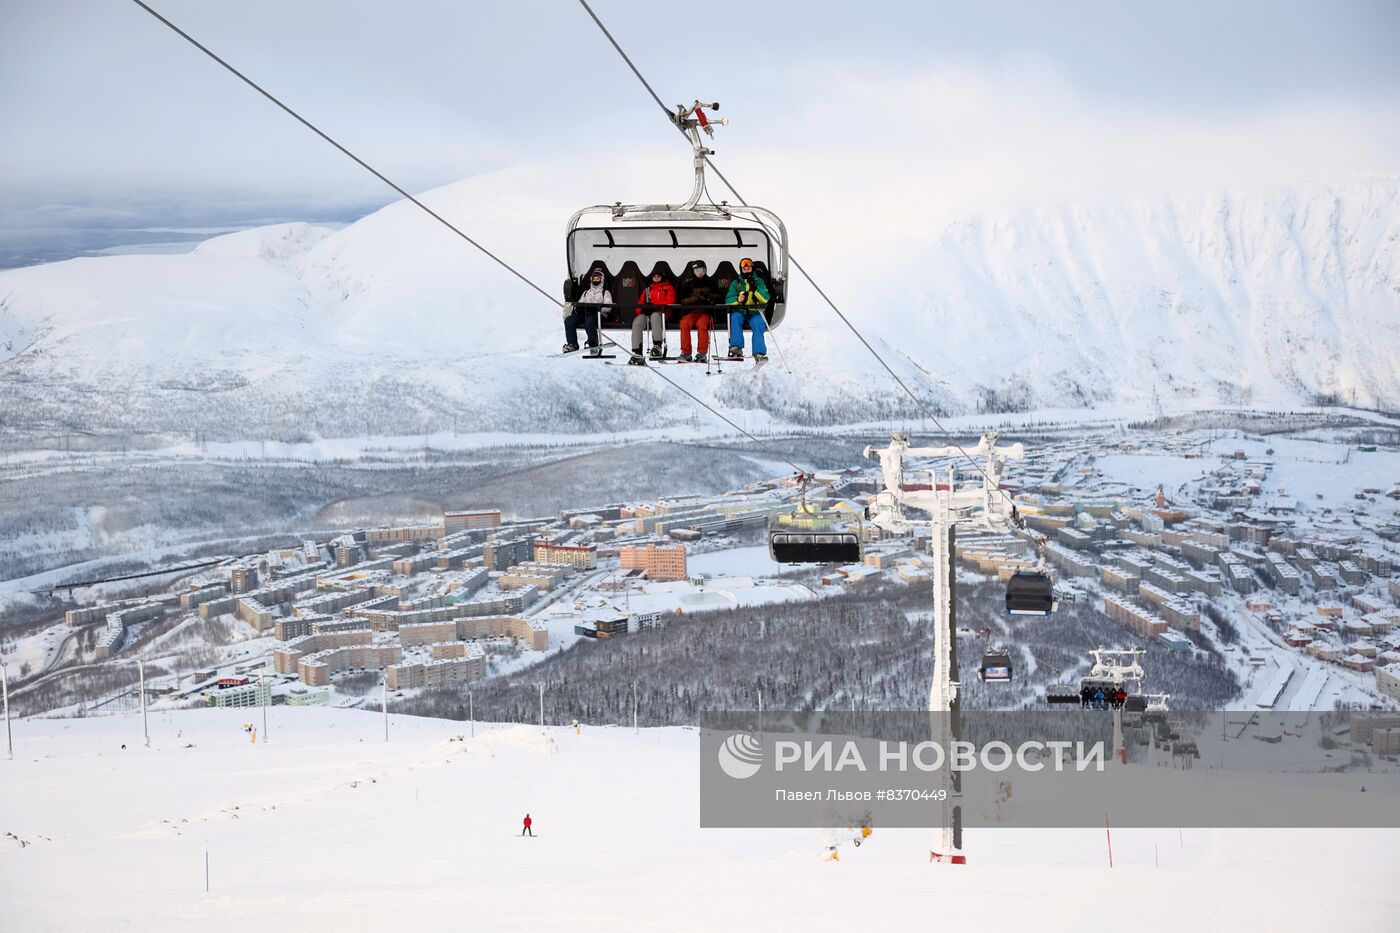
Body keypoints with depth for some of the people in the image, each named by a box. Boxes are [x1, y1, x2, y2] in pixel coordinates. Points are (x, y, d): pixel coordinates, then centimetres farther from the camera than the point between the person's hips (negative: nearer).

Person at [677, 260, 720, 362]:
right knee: (684, 323, -29)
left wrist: (708, 296, -10)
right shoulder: (688, 284, 9)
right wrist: (696, 298, -14)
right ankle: (686, 353, -25)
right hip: (692, 311, 1)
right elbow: (683, 301, 2)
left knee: (701, 323, -33)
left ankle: (702, 353, -33)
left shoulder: (710, 282, 10)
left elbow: (719, 296, 10)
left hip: (706, 312, -1)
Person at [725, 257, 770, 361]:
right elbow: (728, 300, 3)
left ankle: (759, 353, -40)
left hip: (755, 313, -1)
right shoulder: (735, 283, 14)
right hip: (740, 311, 1)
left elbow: (765, 299, -2)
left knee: (757, 323, -32)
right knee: (735, 317, -32)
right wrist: (737, 299, -18)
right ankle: (736, 348, -36)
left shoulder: (759, 281, 12)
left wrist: (755, 289, -15)